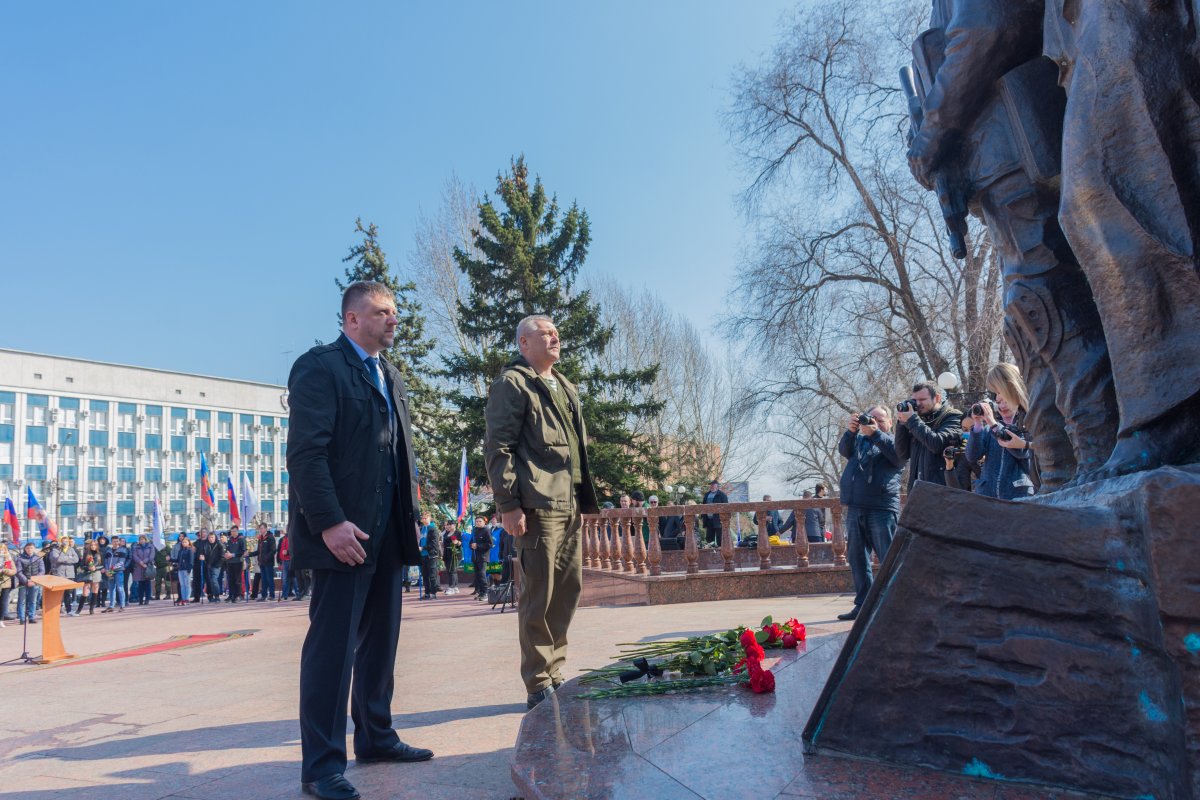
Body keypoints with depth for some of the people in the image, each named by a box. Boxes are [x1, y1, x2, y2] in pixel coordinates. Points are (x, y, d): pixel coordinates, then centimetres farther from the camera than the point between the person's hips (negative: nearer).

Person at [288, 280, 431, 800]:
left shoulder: (390, 376, 19)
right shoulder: (320, 366, -7)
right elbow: (305, 452, -16)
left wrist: (411, 515, 12)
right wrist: (329, 523, -22)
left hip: (388, 531, 8)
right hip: (344, 531, -8)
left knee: (381, 639, 15)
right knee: (332, 644, -3)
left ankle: (375, 737, 28)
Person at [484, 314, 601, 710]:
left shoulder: (566, 387, 24)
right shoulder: (512, 383, -2)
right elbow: (498, 447, -9)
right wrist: (508, 505, -15)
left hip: (570, 505, 8)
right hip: (537, 504, -8)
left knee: (568, 590, 11)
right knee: (539, 595, -3)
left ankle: (555, 674, 24)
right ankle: (539, 686, 7)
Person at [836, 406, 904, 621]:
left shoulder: (893, 441, 7)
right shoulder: (859, 440, 20)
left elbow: (899, 454, -15)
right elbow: (844, 450, 1)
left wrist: (875, 433, -25)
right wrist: (850, 431, -18)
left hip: (882, 509, -5)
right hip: (855, 509, 5)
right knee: (857, 559, 8)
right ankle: (862, 604, 15)